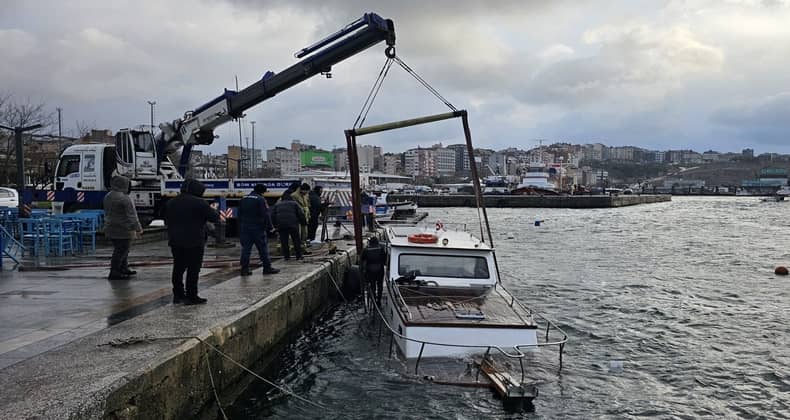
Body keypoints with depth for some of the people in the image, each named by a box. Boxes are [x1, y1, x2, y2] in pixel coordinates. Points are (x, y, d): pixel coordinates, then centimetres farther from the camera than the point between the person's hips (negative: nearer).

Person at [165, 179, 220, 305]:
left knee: (178, 268, 14)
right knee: (193, 269, -2)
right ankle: (191, 297, -1)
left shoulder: (171, 203, 11)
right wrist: (213, 210, 12)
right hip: (194, 242, -7)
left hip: (175, 241, 7)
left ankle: (178, 295, 18)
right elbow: (214, 218, -8)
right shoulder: (199, 203, -12)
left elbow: (166, 220, 20)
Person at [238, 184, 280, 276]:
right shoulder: (260, 199, -9)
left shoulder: (243, 200, 13)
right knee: (263, 248, 2)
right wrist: (269, 226, -8)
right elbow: (266, 215, -14)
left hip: (244, 228, 6)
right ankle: (267, 267, 4)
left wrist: (240, 227, 22)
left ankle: (244, 269, 3)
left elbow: (239, 215, 18)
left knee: (246, 248, 6)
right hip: (258, 228, -6)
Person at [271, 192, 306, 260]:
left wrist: (275, 224, 28)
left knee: (284, 241, 8)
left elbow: (273, 216, 19)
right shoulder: (294, 204, 15)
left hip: (281, 225, 2)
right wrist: (303, 223, 17)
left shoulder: (277, 205, 22)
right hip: (292, 224, -1)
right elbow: (301, 214, 8)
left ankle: (286, 256, 9)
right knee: (296, 240, 8)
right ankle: (298, 256, 10)